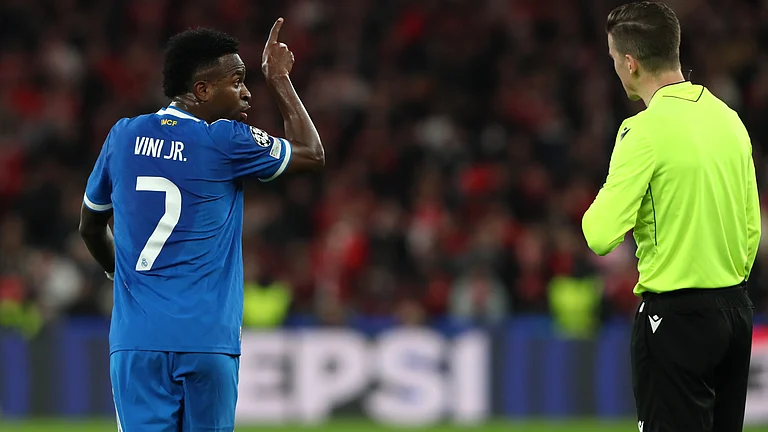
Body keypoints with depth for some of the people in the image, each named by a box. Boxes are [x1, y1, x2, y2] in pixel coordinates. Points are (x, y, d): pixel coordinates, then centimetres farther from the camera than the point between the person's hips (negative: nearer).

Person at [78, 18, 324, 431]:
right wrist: (279, 79, 20)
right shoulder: (225, 141, -5)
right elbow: (312, 153, 11)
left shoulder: (123, 136, 10)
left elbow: (90, 227, 23)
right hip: (206, 337, -3)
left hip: (135, 339, 3)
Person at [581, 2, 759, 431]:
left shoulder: (645, 130, -16)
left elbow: (601, 235, -20)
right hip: (736, 308, 7)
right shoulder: (728, 118, 7)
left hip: (676, 315, -7)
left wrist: (597, 211, 2)